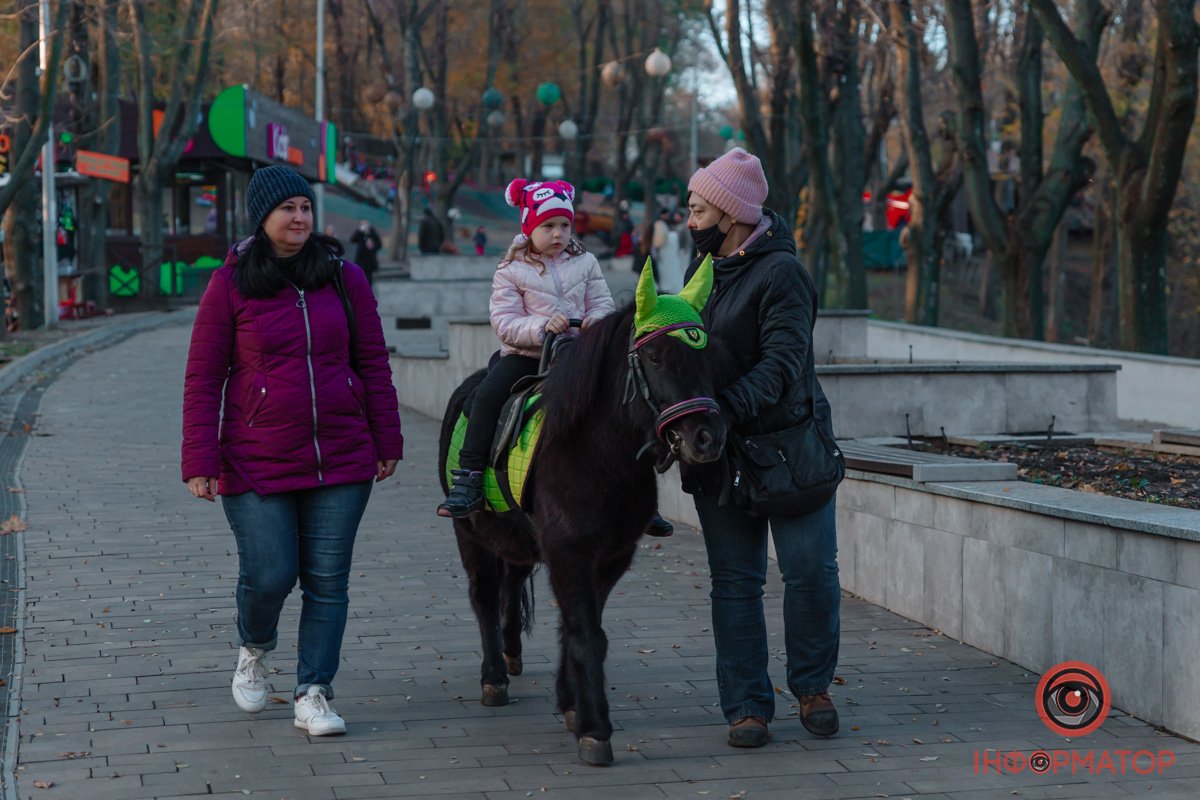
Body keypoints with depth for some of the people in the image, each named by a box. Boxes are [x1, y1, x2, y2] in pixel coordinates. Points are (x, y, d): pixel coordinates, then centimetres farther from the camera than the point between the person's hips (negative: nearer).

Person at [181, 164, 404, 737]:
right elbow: (203, 379, -1)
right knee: (269, 576, -4)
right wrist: (200, 463, -6)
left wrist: (387, 442, 7)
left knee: (327, 580, 2)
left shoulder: (344, 277, 4)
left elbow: (373, 362, 9)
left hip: (341, 459, 2)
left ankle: (313, 695, 11)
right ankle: (254, 650, 29)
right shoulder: (230, 285, -2)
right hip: (257, 464, -2)